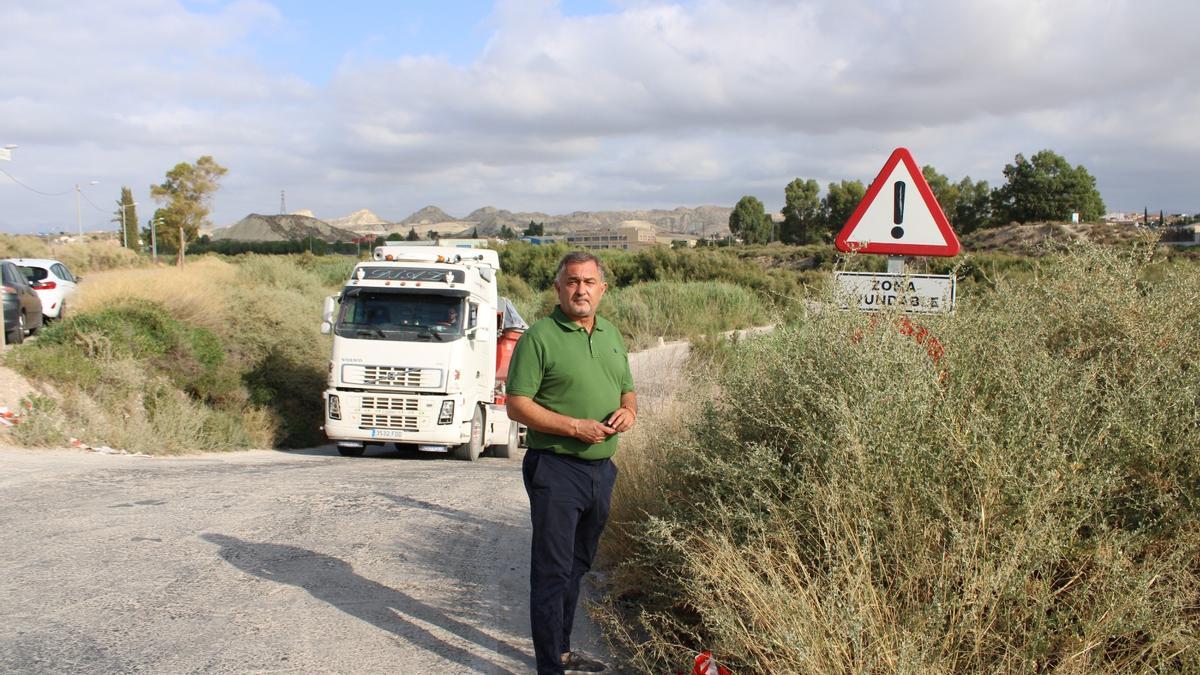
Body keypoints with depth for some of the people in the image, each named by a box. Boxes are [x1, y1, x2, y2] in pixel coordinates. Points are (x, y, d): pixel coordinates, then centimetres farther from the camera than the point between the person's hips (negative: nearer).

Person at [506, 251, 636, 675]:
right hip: (556, 469, -7)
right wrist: (574, 427, -21)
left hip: (602, 469, 7)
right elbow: (517, 405, -14)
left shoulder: (612, 335, 12)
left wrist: (628, 411, -2)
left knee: (577, 566, 18)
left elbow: (627, 391, 21)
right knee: (552, 571, -2)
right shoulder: (539, 338, -10)